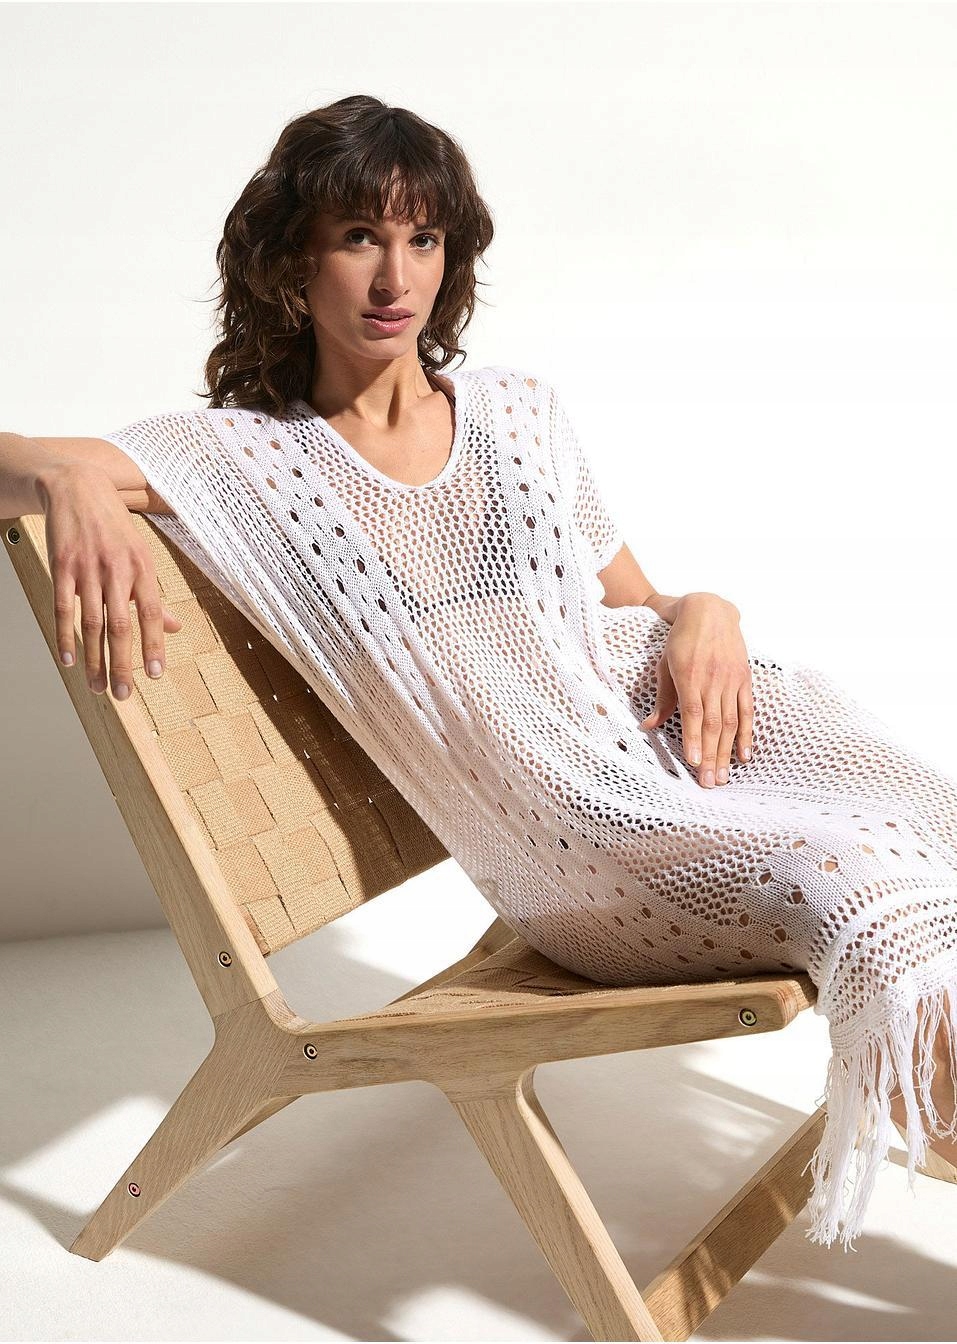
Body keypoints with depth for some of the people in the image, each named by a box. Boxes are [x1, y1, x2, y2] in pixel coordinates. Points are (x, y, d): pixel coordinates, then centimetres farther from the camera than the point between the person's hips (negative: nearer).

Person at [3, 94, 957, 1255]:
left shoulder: (519, 409, 14)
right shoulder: (239, 455, 3)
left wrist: (705, 613, -2)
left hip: (680, 731, 4)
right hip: (585, 846, -4)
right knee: (859, 881, -26)